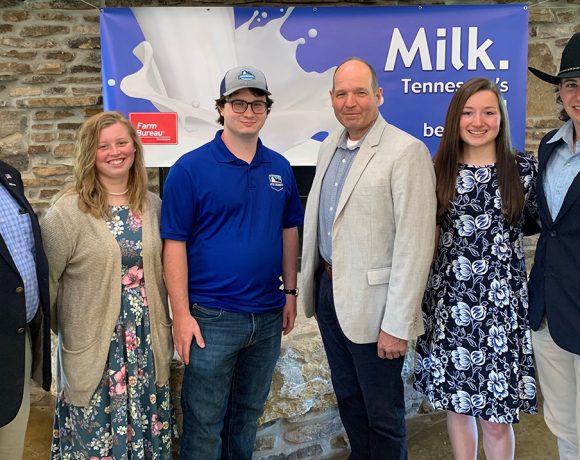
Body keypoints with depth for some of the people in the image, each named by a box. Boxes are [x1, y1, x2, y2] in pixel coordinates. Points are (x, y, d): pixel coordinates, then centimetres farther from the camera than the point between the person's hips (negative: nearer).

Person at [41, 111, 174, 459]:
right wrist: (59, 329, -1)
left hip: (148, 345, 4)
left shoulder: (153, 205, 4)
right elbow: (46, 279, -7)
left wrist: (166, 328, 9)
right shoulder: (68, 212, -10)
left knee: (148, 431, 15)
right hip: (94, 349, -3)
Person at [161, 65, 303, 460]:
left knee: (248, 414, 20)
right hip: (212, 316, -4)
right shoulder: (191, 168, -9)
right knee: (205, 422, 9)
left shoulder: (280, 168, 5)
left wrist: (290, 291, 10)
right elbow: (175, 244, -10)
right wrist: (182, 314, -13)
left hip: (268, 315, 5)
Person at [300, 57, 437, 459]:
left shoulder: (407, 152, -15)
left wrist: (397, 325, -19)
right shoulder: (330, 147, 9)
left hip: (371, 302, -7)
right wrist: (317, 285, 10)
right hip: (329, 290, 7)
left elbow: (415, 245, -18)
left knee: (382, 413, 9)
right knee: (347, 397, 22)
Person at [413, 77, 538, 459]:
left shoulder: (523, 169, -2)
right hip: (449, 303, 2)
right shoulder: (439, 170, 2)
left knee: (496, 417, 5)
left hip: (501, 306, -2)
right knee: (456, 402, 15)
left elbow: (535, 221, 11)